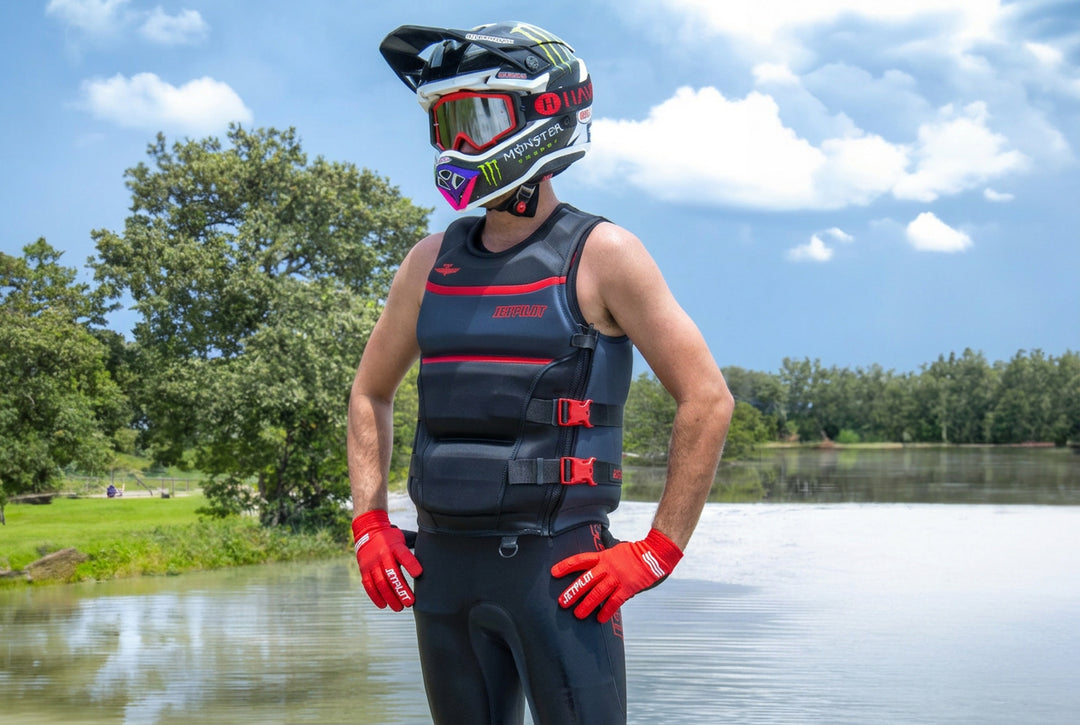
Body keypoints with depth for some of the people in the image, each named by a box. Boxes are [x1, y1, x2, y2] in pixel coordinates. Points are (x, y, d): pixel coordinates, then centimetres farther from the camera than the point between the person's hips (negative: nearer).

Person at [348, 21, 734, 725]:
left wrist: (656, 553, -10)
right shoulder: (432, 262, 10)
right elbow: (371, 393, 22)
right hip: (443, 563, 5)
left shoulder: (601, 256, -4)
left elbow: (707, 400, -6)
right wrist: (370, 522, 10)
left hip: (557, 564, -5)